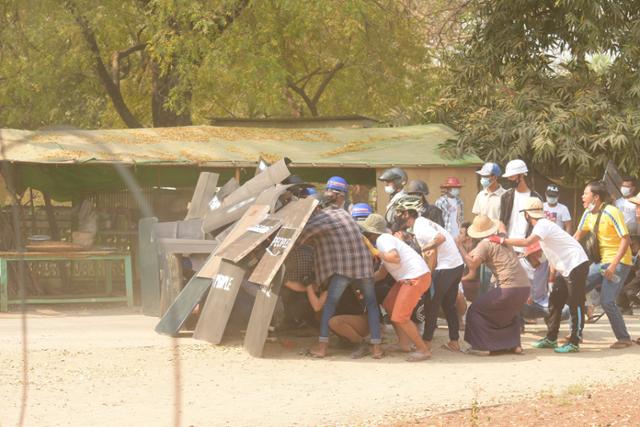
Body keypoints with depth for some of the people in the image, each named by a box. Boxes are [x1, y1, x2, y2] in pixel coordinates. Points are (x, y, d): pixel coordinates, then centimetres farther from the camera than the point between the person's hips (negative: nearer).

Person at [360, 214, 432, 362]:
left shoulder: (383, 239, -12)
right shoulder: (384, 240, 19)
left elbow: (395, 258, -29)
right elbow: (382, 272, 21)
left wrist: (377, 253, -15)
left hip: (416, 277, -11)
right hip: (407, 278, 11)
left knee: (400, 317, -10)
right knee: (389, 305, 20)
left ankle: (423, 350, -2)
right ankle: (404, 344, 23)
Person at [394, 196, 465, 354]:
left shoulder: (419, 227, -17)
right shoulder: (421, 222, 13)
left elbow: (440, 238, -31)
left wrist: (425, 248, -19)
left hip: (445, 268, -9)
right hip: (457, 264, 9)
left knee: (431, 304, 3)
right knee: (448, 304, 18)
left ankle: (426, 342, 10)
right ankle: (454, 342, 23)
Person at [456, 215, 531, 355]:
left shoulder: (485, 244, -3)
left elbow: (472, 264, -12)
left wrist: (460, 248, 0)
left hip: (509, 287, -8)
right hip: (525, 286, 8)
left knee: (476, 310, 6)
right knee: (509, 312, 34)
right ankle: (514, 345, 23)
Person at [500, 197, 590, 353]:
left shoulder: (543, 225, -17)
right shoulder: (542, 225, 14)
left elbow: (527, 242, -32)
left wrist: (503, 240, -24)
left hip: (576, 265, -11)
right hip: (565, 267, 11)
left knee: (575, 304, -7)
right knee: (555, 302, 12)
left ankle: (574, 343, -6)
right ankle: (551, 338, 18)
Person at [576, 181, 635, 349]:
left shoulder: (611, 213, -19)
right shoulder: (588, 214, 5)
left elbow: (625, 239, -21)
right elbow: (578, 236, 19)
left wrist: (614, 265, -26)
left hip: (619, 262, -8)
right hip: (601, 262, 8)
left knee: (606, 301, -17)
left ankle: (624, 338, -4)